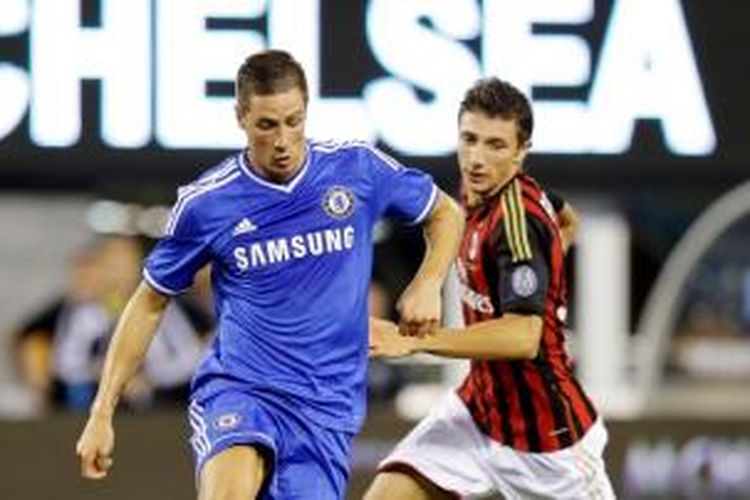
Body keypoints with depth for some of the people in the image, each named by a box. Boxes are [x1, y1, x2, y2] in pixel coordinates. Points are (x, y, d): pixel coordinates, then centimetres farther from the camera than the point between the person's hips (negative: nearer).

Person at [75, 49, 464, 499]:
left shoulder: (357, 168, 0)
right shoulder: (205, 203, -2)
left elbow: (445, 213, 17)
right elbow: (149, 304, 10)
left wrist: (428, 285, -3)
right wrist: (102, 414, 8)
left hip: (327, 406, 2)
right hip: (234, 390, -2)